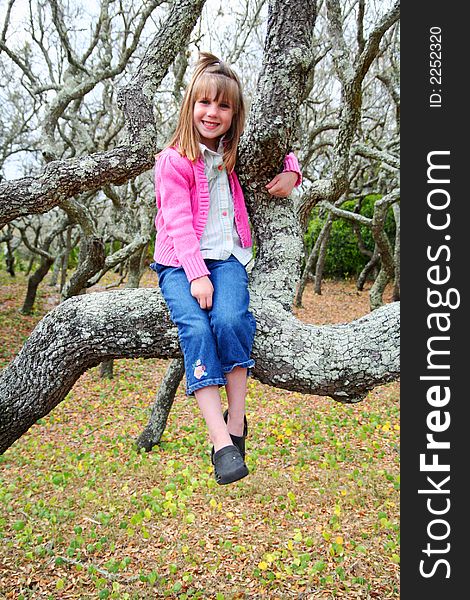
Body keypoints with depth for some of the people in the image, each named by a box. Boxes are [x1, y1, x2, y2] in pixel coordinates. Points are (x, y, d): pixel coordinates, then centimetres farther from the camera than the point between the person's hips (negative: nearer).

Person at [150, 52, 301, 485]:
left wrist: (291, 173, 9)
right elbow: (179, 223, -9)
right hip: (180, 263, -2)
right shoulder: (174, 161, -1)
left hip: (227, 257, 3)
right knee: (196, 328, -28)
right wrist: (196, 275, -20)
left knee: (231, 320, -29)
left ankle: (237, 421, -15)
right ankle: (222, 441, -29)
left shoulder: (237, 154, 13)